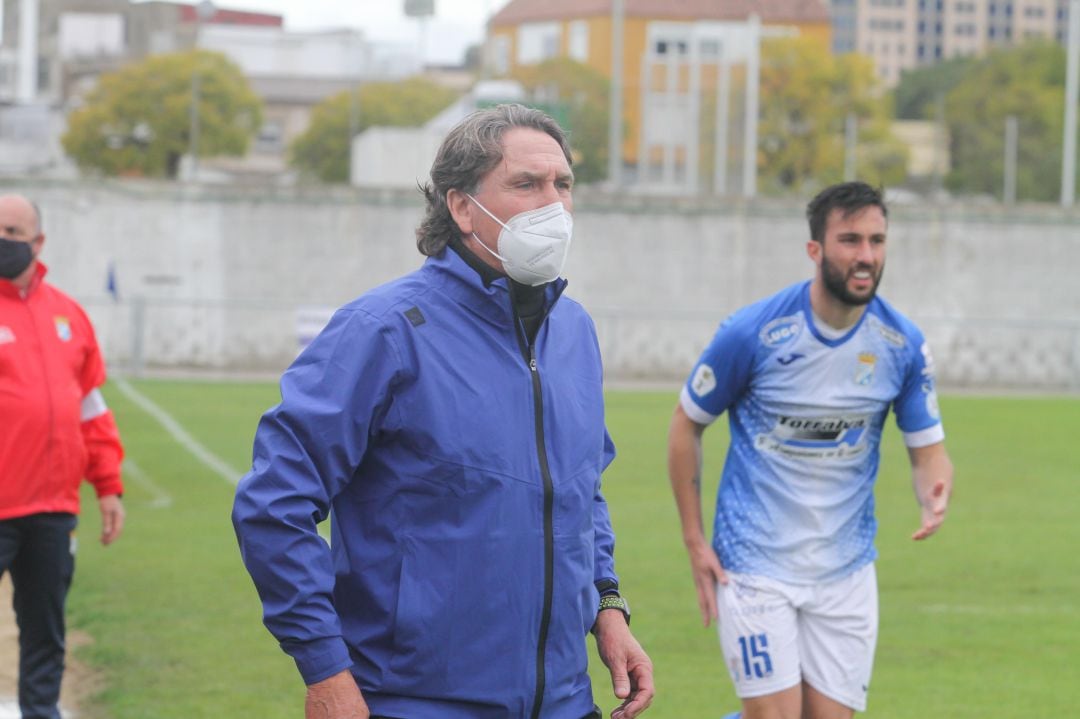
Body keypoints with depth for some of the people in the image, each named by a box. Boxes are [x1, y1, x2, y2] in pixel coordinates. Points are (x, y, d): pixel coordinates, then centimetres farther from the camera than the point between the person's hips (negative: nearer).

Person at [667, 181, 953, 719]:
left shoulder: (904, 345, -4)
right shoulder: (753, 332, -12)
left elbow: (928, 451, 4)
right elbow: (686, 426, 1)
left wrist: (934, 498, -20)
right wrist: (694, 540, -2)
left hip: (846, 571, 3)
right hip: (756, 567, -3)